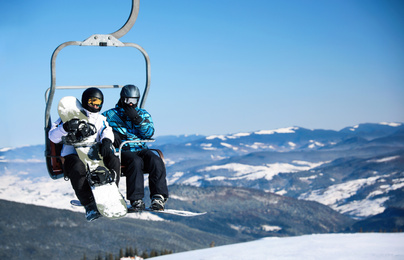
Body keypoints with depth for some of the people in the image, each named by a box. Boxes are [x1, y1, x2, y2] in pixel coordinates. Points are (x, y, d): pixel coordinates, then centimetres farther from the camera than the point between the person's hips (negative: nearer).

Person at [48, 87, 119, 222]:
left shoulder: (101, 119, 24)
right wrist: (65, 128, -17)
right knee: (78, 168, -38)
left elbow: (107, 131, 4)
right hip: (72, 154, -3)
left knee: (114, 161, -26)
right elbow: (53, 137, 6)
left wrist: (106, 141, -21)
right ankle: (89, 205, -37)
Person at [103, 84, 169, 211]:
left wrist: (137, 119, -10)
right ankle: (136, 200, -40)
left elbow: (149, 133, 4)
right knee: (135, 161, -37)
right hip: (122, 151, -3)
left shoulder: (143, 114, 20)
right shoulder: (110, 115, 14)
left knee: (156, 161, -29)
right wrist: (111, 134, -10)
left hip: (141, 149, 3)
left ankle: (158, 197, -32)